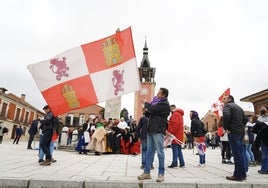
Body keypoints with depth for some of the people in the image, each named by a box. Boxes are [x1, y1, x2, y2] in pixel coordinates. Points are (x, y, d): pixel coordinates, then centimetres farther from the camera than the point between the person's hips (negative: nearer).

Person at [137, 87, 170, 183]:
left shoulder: (165, 104, -6)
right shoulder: (157, 103, 20)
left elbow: (152, 109, -19)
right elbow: (149, 114, 24)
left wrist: (146, 103, 0)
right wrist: (147, 111, 2)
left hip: (158, 131, -8)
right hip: (151, 130, 8)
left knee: (160, 152, -1)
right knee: (149, 151, 9)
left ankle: (161, 173, 8)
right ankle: (147, 172, 15)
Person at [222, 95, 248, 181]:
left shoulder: (227, 106, -5)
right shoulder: (239, 107, 21)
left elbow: (226, 116, -24)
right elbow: (245, 119, 23)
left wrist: (226, 127, -13)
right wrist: (241, 127, 18)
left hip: (233, 132, -8)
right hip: (241, 132, 8)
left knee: (236, 154, -6)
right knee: (241, 153, 12)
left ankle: (238, 175, -1)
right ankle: (243, 174, 18)